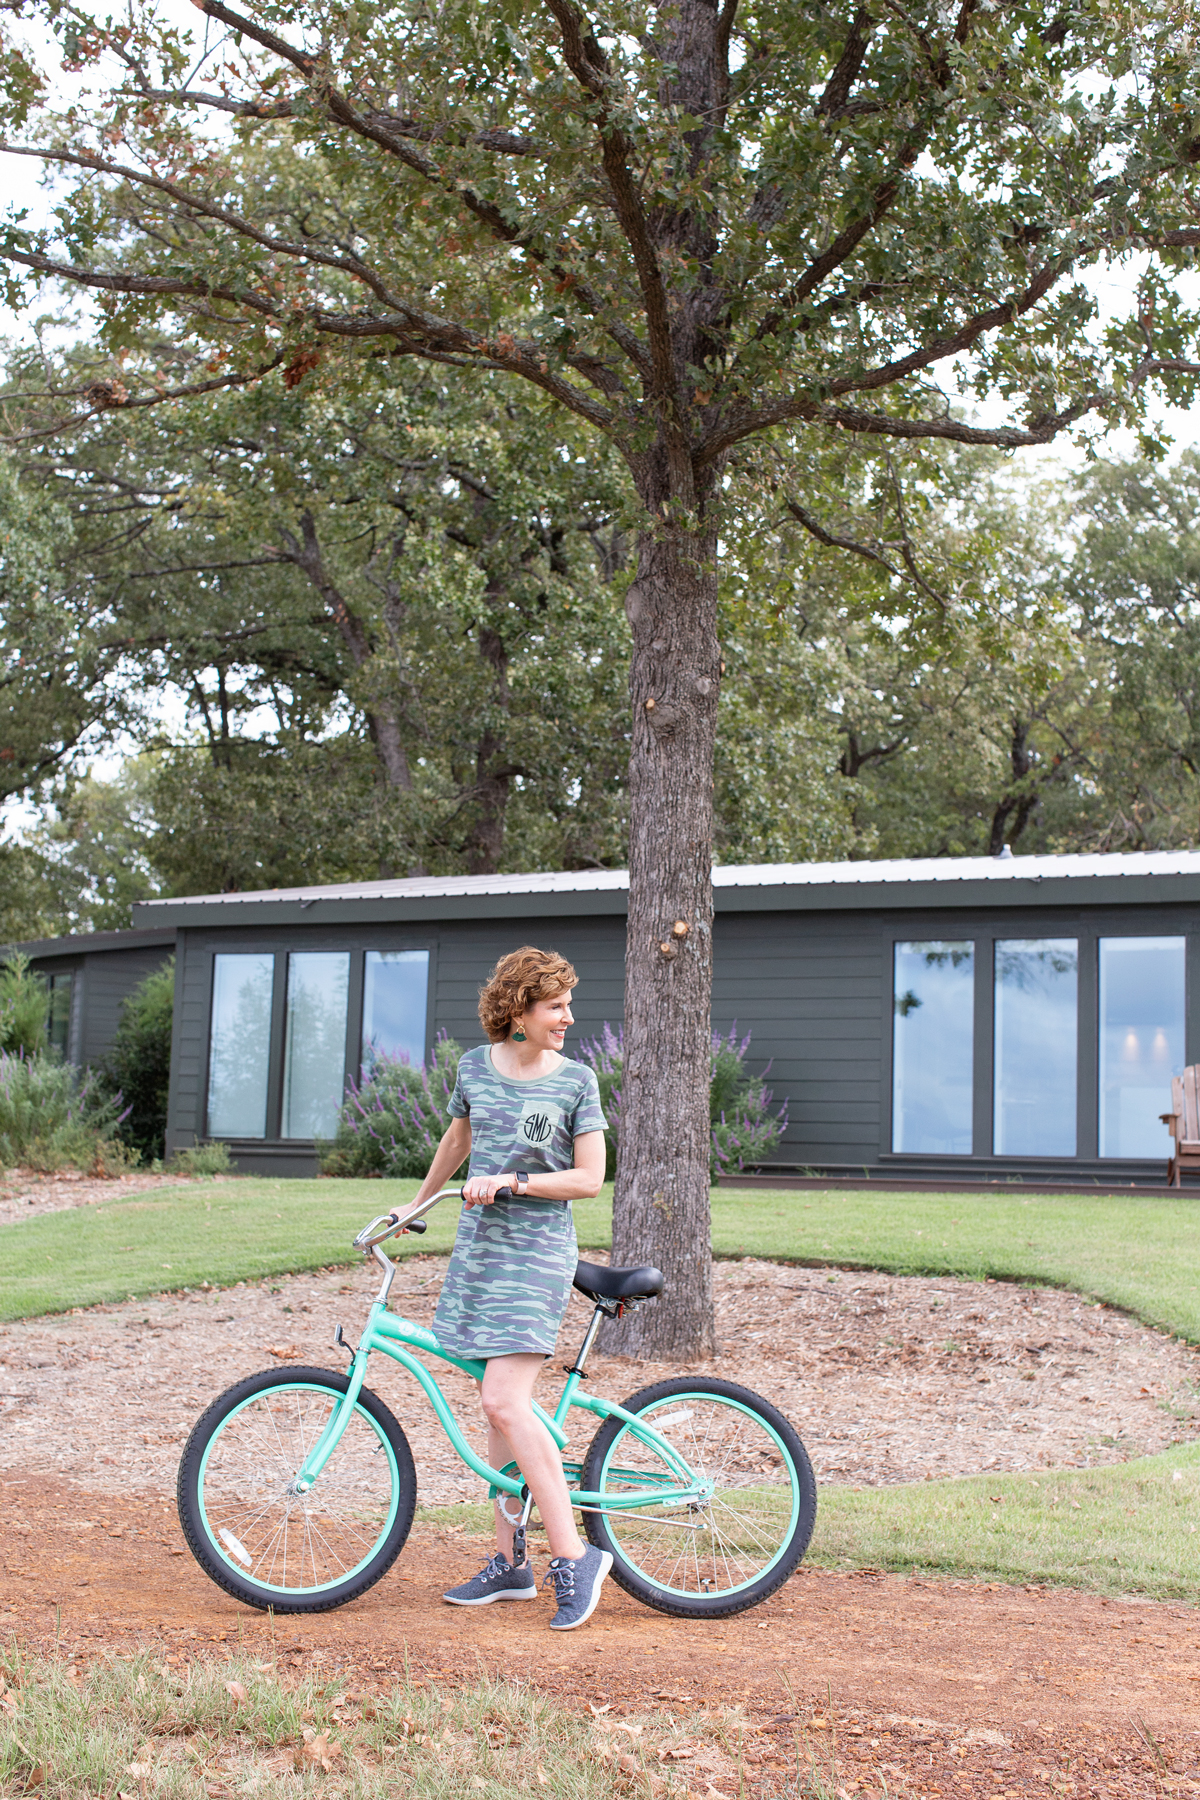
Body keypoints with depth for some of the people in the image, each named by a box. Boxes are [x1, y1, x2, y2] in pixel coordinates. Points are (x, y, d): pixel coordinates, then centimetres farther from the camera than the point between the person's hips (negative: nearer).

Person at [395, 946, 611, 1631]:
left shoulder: (577, 1079, -5)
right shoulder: (476, 1067, 7)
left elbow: (589, 1178, -8)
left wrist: (510, 1181, -17)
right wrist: (416, 1206, 33)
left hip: (539, 1252, -5)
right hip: (478, 1246, 5)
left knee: (506, 1402, -16)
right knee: (500, 1407, 9)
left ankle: (574, 1556, -9)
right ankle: (512, 1562, 18)